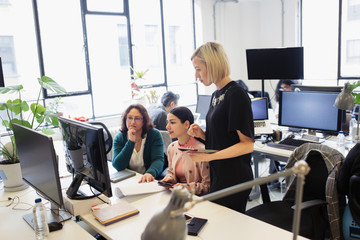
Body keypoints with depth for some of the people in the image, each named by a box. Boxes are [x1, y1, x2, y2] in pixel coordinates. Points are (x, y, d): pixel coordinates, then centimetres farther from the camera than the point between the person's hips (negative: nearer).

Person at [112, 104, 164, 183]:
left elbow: (158, 160, -13)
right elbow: (117, 166, -11)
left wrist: (150, 173, -35)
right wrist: (131, 142, -18)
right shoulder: (119, 138, 1)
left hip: (150, 180, -1)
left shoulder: (154, 135, -3)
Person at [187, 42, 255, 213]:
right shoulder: (216, 95, 10)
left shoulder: (236, 94, -16)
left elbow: (247, 144, -18)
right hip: (217, 176, 8)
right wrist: (202, 134, -1)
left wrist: (208, 157, -21)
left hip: (234, 180, -8)